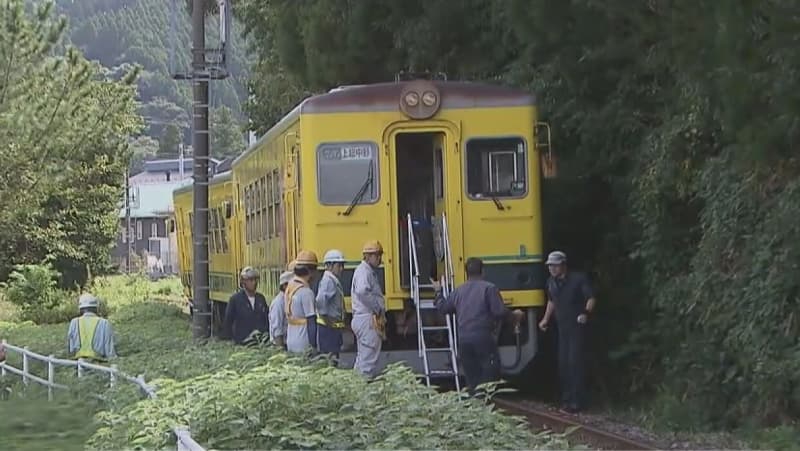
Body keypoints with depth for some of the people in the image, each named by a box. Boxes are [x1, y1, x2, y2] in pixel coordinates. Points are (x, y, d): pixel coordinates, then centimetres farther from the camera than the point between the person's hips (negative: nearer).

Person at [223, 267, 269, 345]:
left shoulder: (261, 298, 11)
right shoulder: (235, 299, -3)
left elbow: (267, 320, 17)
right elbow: (227, 323, -1)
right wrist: (236, 340, -4)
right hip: (242, 343, -4)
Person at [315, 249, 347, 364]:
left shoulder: (334, 281, 15)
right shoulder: (328, 281, -16)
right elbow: (321, 301, -30)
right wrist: (326, 319, -22)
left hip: (335, 327, 10)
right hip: (328, 327, -10)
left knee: (335, 356, 13)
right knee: (330, 357, -9)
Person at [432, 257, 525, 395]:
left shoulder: (459, 291, 11)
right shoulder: (489, 288, -5)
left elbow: (443, 308, 20)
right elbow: (499, 312, -12)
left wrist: (438, 292, 36)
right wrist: (514, 315, 5)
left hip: (464, 339, 5)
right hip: (483, 337, -5)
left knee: (471, 377, 13)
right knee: (490, 375, -2)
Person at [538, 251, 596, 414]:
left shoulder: (578, 279, -14)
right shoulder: (551, 282, 7)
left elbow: (591, 298, -16)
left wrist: (586, 313, -32)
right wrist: (546, 319, 20)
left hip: (577, 327, -7)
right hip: (562, 327, 7)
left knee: (574, 362, -12)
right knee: (563, 363, 7)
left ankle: (577, 401, -10)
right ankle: (566, 399, 16)